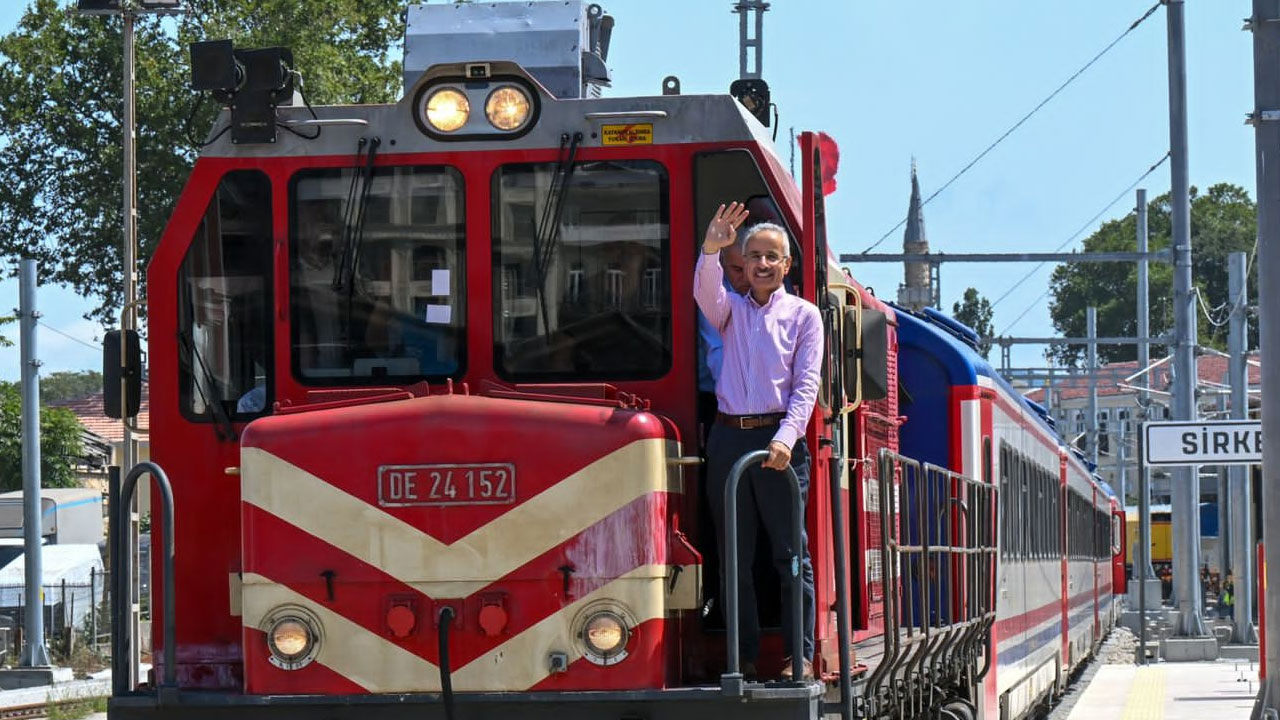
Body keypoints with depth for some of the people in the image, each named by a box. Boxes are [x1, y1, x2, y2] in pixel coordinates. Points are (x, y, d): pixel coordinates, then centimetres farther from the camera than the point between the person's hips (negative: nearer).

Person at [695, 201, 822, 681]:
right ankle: (743, 655, 8)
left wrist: (785, 439, -16)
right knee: (734, 555, 4)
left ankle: (800, 655, -2)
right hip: (729, 438, 3)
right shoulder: (730, 310, 14)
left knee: (791, 552, -4)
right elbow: (705, 291, -9)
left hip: (779, 441, -3)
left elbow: (806, 385, -2)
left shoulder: (804, 315, 6)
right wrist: (711, 250, -29)